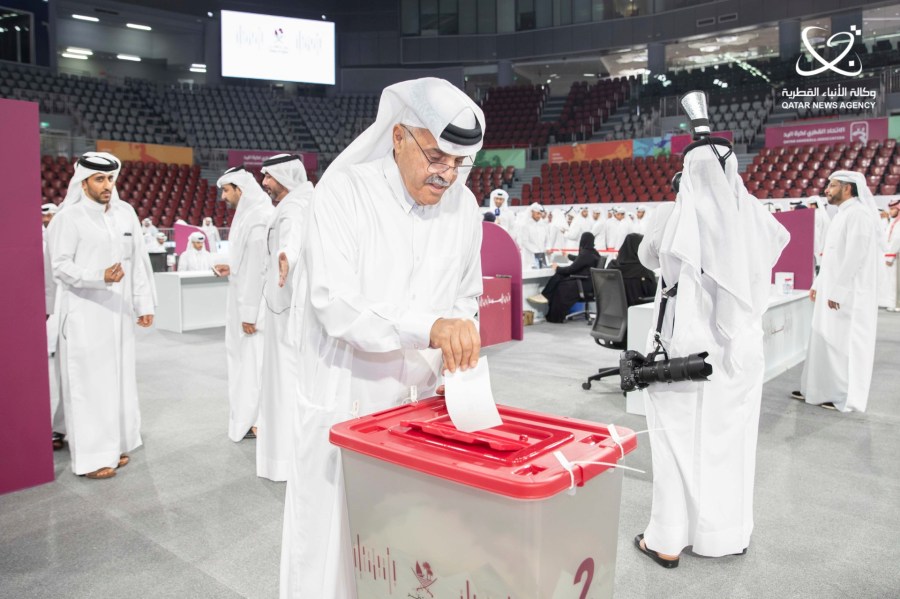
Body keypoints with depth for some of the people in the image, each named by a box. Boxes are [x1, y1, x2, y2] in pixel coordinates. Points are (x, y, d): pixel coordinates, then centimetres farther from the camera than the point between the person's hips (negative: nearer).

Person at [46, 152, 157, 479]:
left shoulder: (125, 212, 6)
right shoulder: (69, 217, -8)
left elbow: (139, 260, 10)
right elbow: (60, 266, -12)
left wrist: (144, 303, 8)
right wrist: (101, 277, -28)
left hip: (118, 311, 6)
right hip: (85, 314, -5)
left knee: (118, 377, 12)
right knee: (89, 382, 0)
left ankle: (113, 445, 25)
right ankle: (90, 455, 9)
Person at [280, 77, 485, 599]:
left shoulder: (464, 206, 1)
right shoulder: (344, 191, -14)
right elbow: (335, 306, -24)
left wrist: (460, 348, -6)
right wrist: (430, 326, -36)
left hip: (421, 400, 4)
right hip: (345, 400, -3)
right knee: (332, 540, 8)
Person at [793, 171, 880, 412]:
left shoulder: (857, 213, -15)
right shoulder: (842, 214, 15)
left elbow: (854, 256, -22)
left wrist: (837, 291, -21)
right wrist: (819, 284, 19)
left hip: (847, 294, -10)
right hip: (833, 290, 10)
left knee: (843, 344, -3)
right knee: (825, 341, 12)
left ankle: (845, 397, 6)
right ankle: (817, 390, 19)